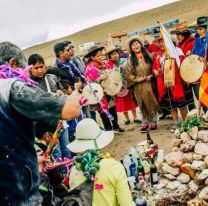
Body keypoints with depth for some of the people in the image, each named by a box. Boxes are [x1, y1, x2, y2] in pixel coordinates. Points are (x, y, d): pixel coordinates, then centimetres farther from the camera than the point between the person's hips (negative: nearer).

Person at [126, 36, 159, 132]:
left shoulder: (148, 56, 2)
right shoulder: (130, 61, -1)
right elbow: (129, 75, -4)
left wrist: (151, 77, -11)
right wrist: (142, 79, -11)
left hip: (150, 85, 1)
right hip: (139, 87, -1)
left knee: (153, 103, 5)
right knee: (143, 105, 6)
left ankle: (153, 121, 22)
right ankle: (145, 123, 20)